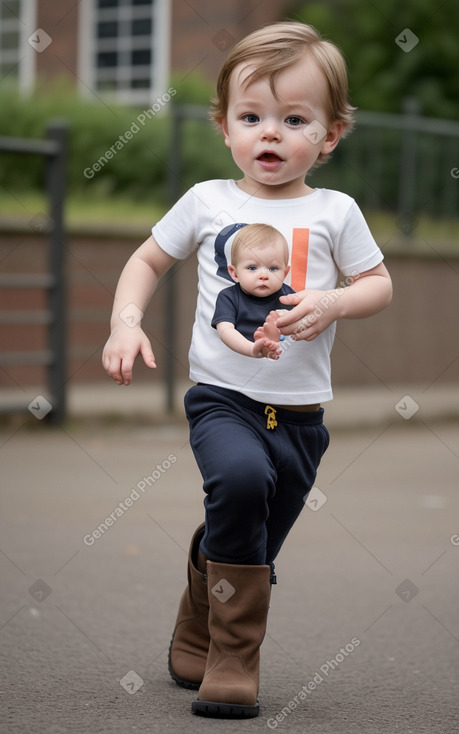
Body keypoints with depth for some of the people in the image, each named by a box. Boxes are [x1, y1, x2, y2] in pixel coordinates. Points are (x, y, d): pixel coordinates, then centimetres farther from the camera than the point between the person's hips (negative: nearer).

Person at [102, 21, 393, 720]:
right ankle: (232, 662, -19)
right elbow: (148, 260, 15)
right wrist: (126, 322, -2)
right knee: (240, 477, -31)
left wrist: (330, 303, -12)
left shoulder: (334, 211, 4)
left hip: (299, 409, 2)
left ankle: (196, 649, 36)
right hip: (222, 395, -2)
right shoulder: (207, 202, 4)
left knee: (248, 548, 8)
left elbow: (379, 283, 9)